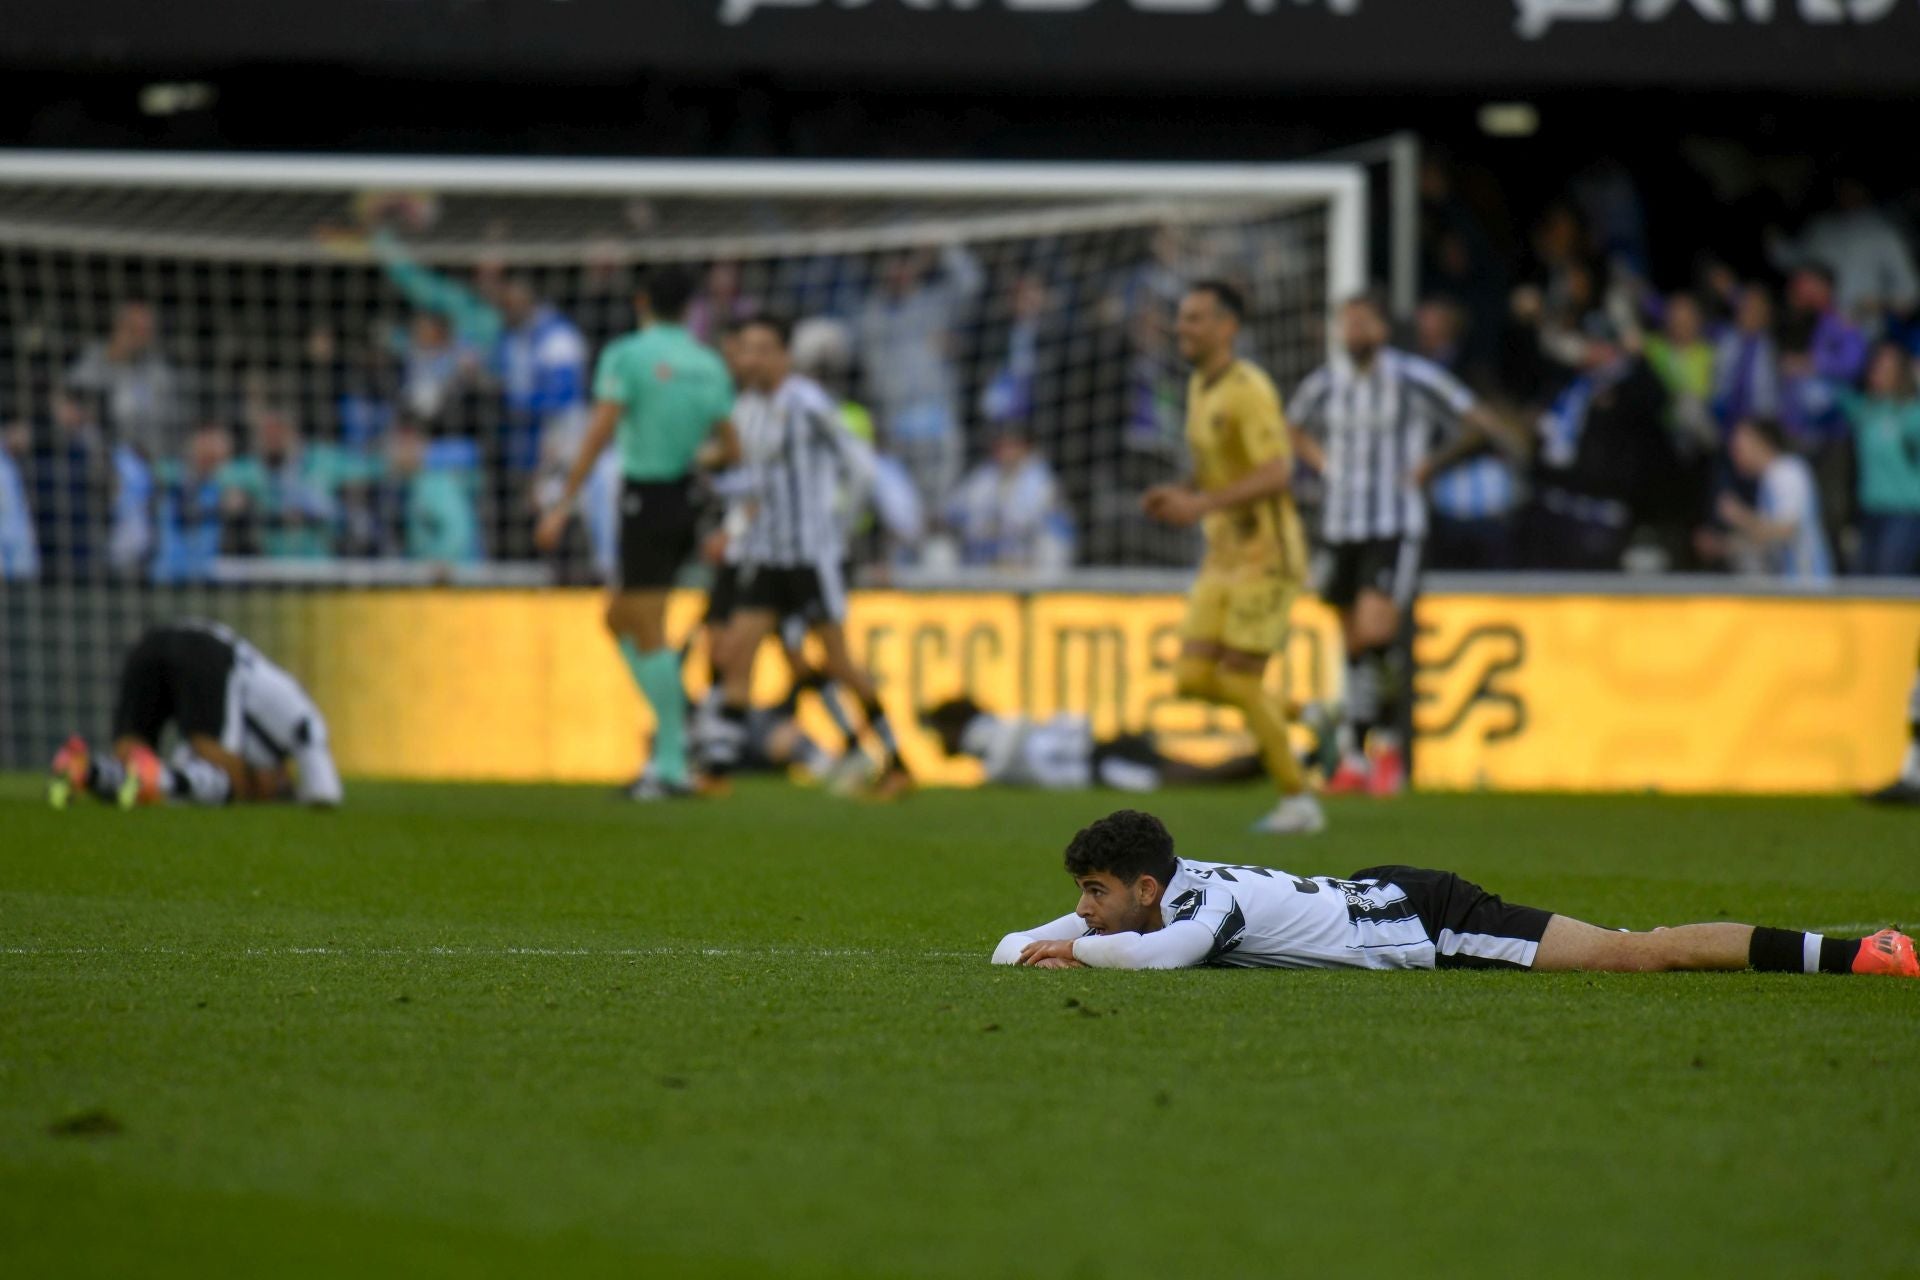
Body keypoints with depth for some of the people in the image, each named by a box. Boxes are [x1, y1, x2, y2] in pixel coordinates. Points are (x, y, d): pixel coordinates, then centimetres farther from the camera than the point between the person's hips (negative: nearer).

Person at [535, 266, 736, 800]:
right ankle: (673, 740, 8)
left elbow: (599, 434, -15)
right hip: (687, 501, 6)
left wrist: (563, 506, -13)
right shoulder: (709, 364, 9)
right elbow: (728, 447, 14)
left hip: (645, 498, -6)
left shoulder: (626, 355, -8)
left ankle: (673, 764, -8)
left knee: (649, 636, -4)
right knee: (619, 619, 18)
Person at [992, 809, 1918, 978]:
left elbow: (1161, 952, -48)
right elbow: (1011, 947, 10)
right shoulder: (1135, 903, -1)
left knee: (1631, 955, -8)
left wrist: (1076, 951, -30)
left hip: (1420, 922, -8)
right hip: (1387, 904, 8)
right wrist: (1037, 952, -14)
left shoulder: (1201, 903, -26)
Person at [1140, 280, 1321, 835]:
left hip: (1265, 555, -9)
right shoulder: (1200, 386, 12)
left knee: (1239, 681, -8)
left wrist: (1203, 505, -28)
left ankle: (1298, 802, 5)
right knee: (1193, 679, 1)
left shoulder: (1248, 389, -17)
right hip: (1223, 555, 9)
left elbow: (1277, 473, -24)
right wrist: (1179, 496, 4)